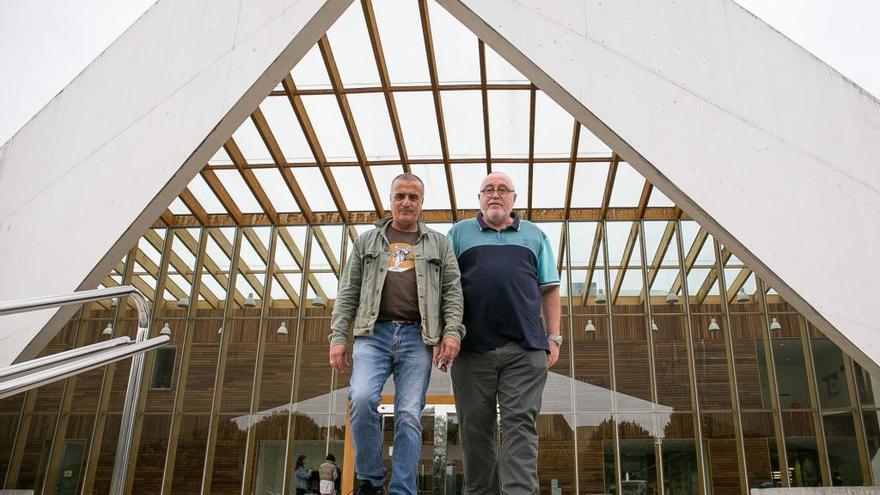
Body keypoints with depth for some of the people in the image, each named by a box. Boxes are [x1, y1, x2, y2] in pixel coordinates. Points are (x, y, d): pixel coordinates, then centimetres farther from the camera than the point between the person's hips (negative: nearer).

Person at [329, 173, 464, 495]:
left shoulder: (438, 244, 16)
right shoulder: (367, 241, 18)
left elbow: (452, 291, 8)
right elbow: (348, 293, 13)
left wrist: (452, 332, -8)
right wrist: (338, 336, 3)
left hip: (417, 337, 0)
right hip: (373, 333, 0)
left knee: (409, 416, -6)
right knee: (362, 399, -21)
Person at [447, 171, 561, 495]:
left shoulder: (534, 235, 19)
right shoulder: (459, 233, 15)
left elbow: (549, 289, 15)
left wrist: (554, 336, 6)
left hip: (526, 348, 0)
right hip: (472, 347, 0)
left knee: (521, 425, -7)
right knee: (475, 429, 4)